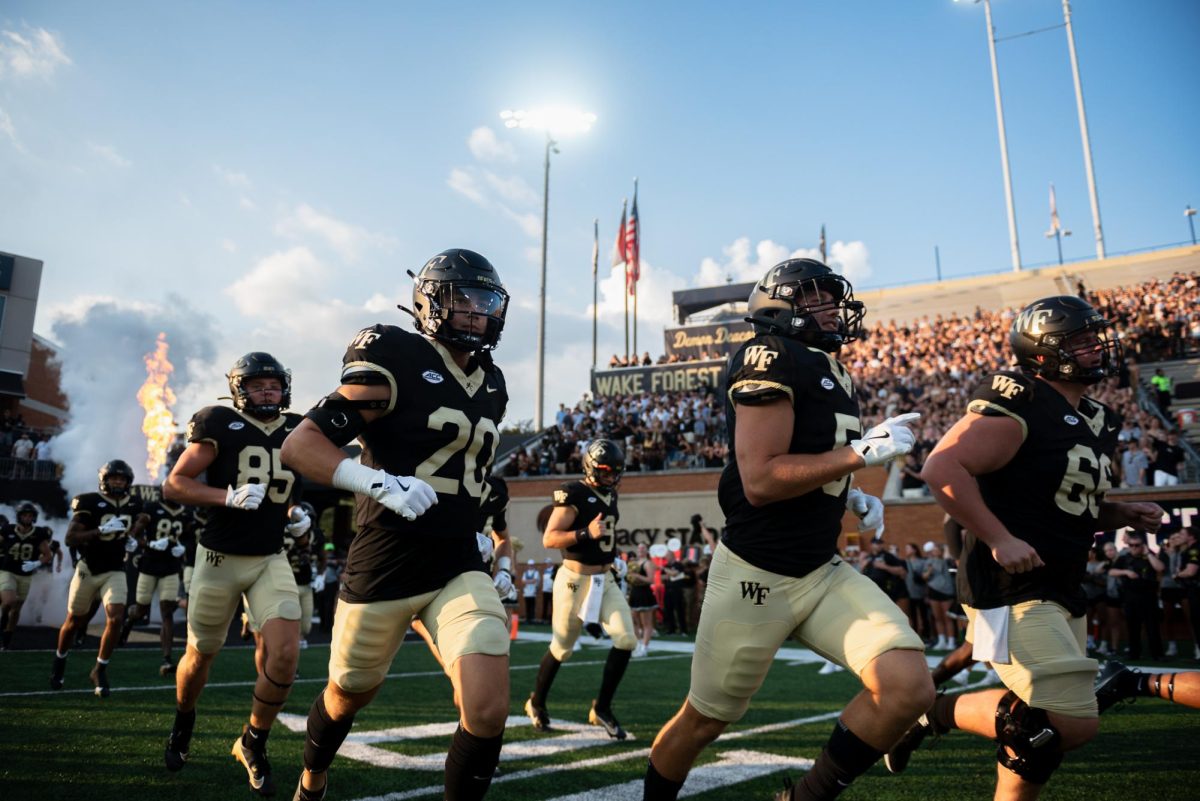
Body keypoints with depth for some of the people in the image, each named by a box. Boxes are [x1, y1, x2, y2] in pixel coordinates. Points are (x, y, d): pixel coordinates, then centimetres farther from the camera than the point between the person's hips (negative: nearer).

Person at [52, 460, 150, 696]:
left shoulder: (134, 505, 1)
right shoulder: (89, 502, -12)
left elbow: (140, 523, 17)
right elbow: (71, 539, -16)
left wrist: (134, 541, -4)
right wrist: (102, 530, -28)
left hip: (115, 572, 2)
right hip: (88, 569, -2)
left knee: (115, 619, -14)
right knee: (74, 621, 14)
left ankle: (100, 670, 2)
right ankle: (59, 662, 41)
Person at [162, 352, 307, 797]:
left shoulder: (295, 431, 3)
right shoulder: (221, 426, -11)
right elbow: (173, 485, -12)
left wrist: (299, 517, 3)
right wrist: (229, 497, -26)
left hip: (271, 559, 3)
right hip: (220, 557, -3)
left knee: (285, 654, -12)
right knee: (200, 656, 15)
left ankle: (253, 743, 11)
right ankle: (183, 723, 46)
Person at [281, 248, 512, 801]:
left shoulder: (492, 386, 9)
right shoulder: (396, 360, -13)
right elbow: (300, 445, -16)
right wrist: (379, 483, -29)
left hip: (460, 568, 4)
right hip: (384, 567, -4)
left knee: (488, 712, -12)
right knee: (351, 692, 20)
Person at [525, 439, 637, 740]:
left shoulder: (610, 494, 10)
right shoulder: (574, 494, -15)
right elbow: (549, 539, -20)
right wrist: (586, 534, -30)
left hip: (606, 579, 7)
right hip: (576, 580, -7)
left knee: (626, 639, -7)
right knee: (562, 648, 7)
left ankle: (602, 708, 8)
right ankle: (536, 703, 32)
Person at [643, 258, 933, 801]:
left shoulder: (827, 370, 13)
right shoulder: (771, 358, -15)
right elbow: (760, 480, -23)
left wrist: (851, 497, 8)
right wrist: (862, 452, -21)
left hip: (824, 573, 8)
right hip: (755, 577, -7)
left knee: (909, 687, -8)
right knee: (704, 720, 10)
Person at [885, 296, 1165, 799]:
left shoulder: (1094, 422, 14)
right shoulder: (1019, 406, -16)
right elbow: (943, 467, -25)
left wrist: (1124, 515, 7)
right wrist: (999, 539, -25)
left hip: (1060, 591, 10)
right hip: (1012, 590, -10)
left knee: (1043, 726, 14)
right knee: (1072, 723, -11)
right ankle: (937, 711, 5)